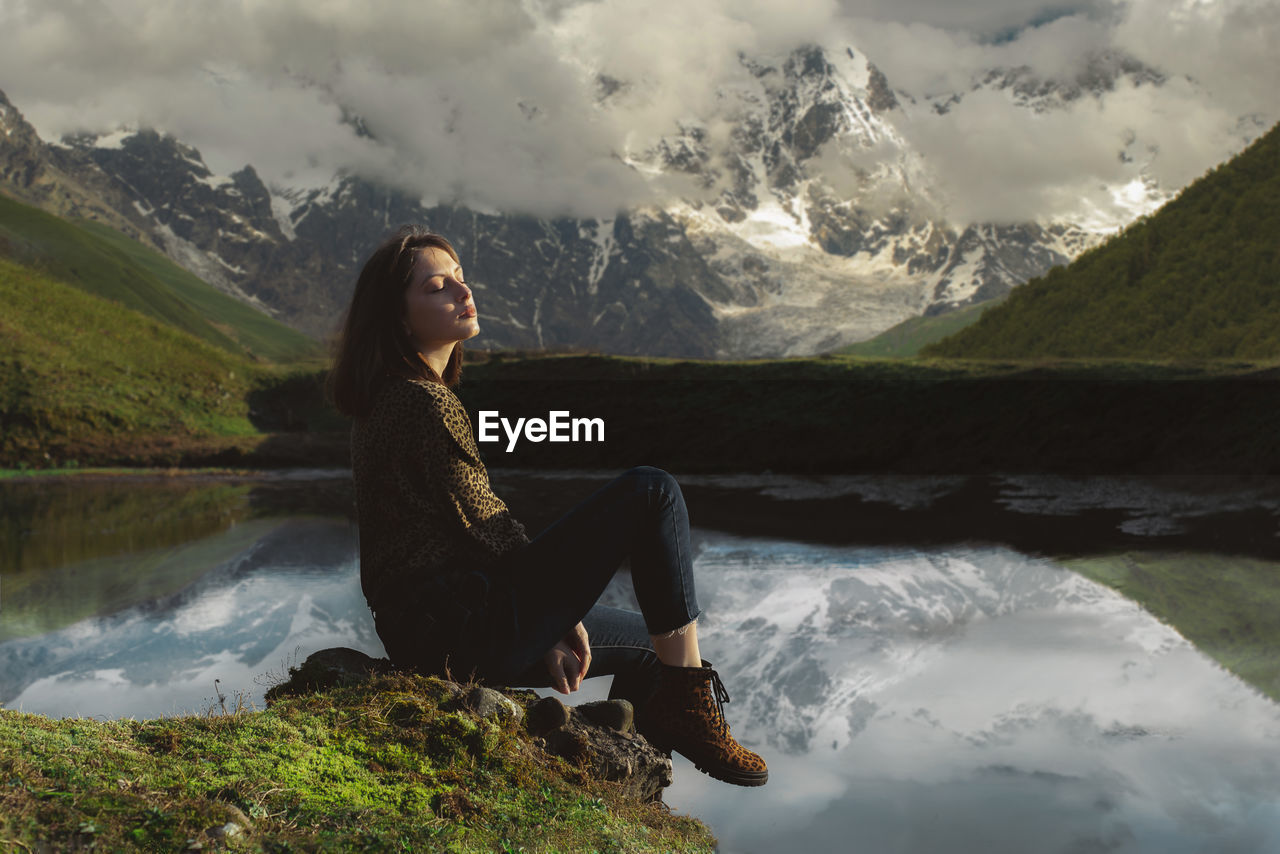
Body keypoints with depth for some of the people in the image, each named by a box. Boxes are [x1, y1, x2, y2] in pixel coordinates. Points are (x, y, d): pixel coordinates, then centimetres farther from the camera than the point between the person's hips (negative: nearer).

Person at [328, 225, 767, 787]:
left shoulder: (387, 401, 15)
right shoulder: (423, 402, -16)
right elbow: (485, 525, -15)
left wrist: (547, 628, 10)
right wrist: (564, 608, 0)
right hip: (467, 630, -10)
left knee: (654, 644, 24)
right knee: (652, 493, -13)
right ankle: (689, 701, -9)